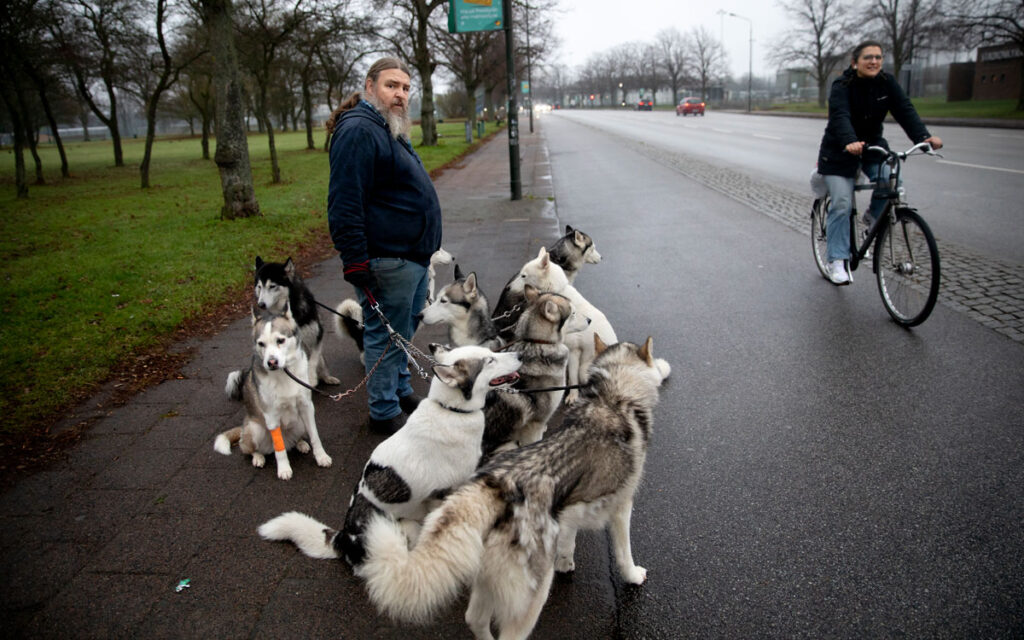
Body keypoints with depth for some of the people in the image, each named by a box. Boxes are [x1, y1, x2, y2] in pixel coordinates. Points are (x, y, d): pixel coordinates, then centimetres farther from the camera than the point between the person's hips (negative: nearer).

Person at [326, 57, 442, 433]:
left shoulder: (391, 130, 18)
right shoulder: (358, 131, -16)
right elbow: (344, 206, -23)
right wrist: (356, 265, -26)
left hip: (413, 256, 11)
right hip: (388, 261, -10)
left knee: (407, 327, 21)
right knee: (385, 335, 0)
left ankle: (400, 390, 38)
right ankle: (384, 413, 14)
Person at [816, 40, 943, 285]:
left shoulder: (887, 83, -4)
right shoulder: (842, 86, -17)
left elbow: (904, 110, -13)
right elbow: (840, 116, -34)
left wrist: (923, 136, -29)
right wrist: (850, 143, -53)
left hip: (872, 145, 4)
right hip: (840, 151, -4)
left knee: (890, 181, -23)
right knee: (842, 204, -11)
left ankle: (874, 216, 8)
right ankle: (837, 261, -5)